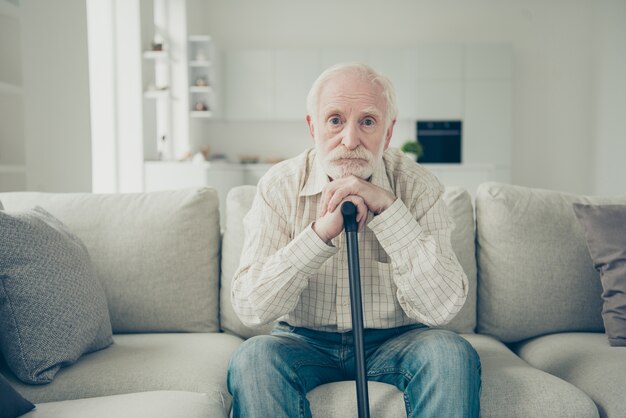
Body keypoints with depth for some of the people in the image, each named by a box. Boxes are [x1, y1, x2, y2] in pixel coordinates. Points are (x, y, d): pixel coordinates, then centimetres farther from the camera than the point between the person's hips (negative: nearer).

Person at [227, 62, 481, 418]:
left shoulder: (418, 186, -9)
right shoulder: (280, 186, -9)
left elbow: (442, 308, -20)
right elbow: (249, 308, -17)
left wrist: (387, 208, -28)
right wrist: (320, 231, -31)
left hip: (395, 342, 1)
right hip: (306, 341, 0)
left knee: (453, 354, -28)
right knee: (253, 358, -30)